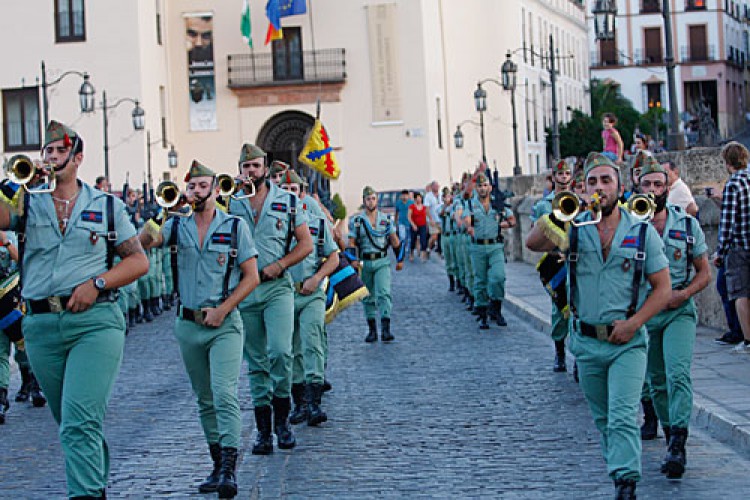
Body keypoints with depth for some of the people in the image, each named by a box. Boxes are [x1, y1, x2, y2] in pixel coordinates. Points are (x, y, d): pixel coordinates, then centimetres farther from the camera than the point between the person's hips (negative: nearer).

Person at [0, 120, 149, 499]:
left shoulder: (107, 206, 9)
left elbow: (138, 261, 8)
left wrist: (97, 284, -6)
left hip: (95, 321, -3)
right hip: (41, 325, 3)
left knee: (79, 420, -17)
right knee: (70, 423, 15)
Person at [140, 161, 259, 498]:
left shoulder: (235, 227, 0)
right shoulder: (176, 226, 7)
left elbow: (251, 277, -2)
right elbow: (144, 241, -10)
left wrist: (222, 309, -10)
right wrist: (164, 209, -21)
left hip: (224, 324, -4)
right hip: (188, 324, 4)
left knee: (224, 395, -18)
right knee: (205, 400, 11)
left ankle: (229, 469, -22)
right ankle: (217, 465, 20)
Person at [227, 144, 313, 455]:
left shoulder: (287, 201, 6)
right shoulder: (230, 203, 8)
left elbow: (306, 243, 6)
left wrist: (279, 265, -10)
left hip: (277, 287, -1)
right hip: (244, 289, 2)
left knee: (280, 352, -18)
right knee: (256, 363, 6)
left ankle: (282, 419, -1)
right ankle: (263, 429, 12)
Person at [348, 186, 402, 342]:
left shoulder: (385, 219, 7)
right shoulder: (356, 220, 3)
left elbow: (395, 241, 14)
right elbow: (351, 243, 0)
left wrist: (400, 259, 13)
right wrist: (353, 259, -14)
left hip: (382, 262, -1)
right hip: (364, 263, 1)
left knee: (384, 293, -15)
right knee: (368, 297, 8)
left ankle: (386, 329, -20)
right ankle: (372, 330, 17)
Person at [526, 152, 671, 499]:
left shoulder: (643, 233, 0)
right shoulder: (575, 229, 2)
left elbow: (662, 288, 1)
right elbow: (534, 243, -16)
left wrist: (633, 322, -12)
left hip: (627, 342, -3)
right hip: (586, 342, 3)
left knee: (622, 418, -14)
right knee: (603, 419, 15)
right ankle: (620, 472, 33)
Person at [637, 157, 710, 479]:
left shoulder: (687, 225, 2)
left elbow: (704, 272, 7)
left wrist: (684, 293, -11)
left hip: (679, 312, -1)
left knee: (678, 374, -19)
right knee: (657, 383, 10)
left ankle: (677, 446, -22)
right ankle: (671, 437, 26)